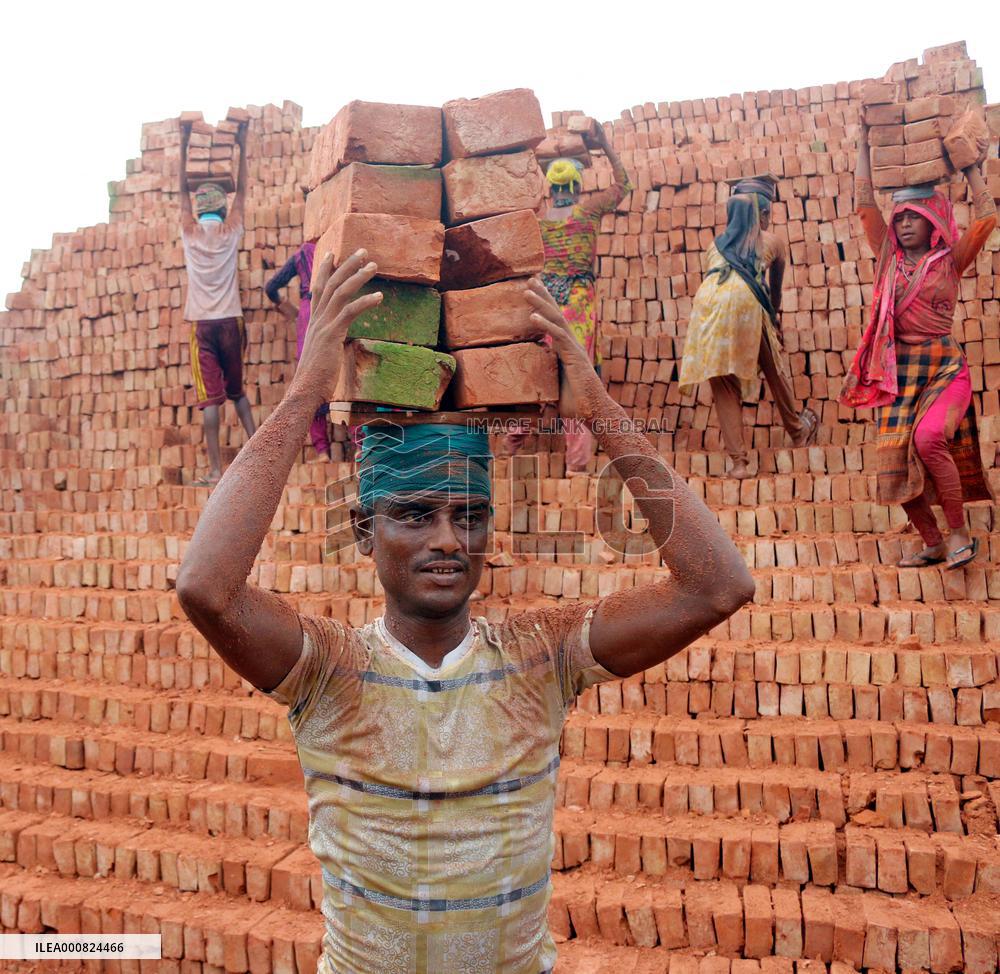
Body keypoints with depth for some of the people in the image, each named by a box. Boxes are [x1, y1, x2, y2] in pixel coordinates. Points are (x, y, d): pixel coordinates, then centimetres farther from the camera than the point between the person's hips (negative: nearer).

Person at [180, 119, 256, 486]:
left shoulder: (190, 232, 4)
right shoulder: (231, 230, 4)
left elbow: (183, 190, 15)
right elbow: (242, 190, 16)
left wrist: (184, 146, 20)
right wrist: (241, 146, 21)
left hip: (203, 322, -1)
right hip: (230, 320, 1)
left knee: (210, 397, -6)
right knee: (237, 391, 18)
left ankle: (215, 471, -10)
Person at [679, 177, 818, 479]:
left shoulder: (716, 245, 31)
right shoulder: (772, 242, 24)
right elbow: (776, 287, 36)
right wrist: (776, 314, 56)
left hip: (706, 302, 2)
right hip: (745, 302, -2)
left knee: (724, 386, 8)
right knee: (774, 370, 18)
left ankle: (738, 461, 5)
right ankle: (798, 431, 39)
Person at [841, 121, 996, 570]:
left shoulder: (950, 260, 4)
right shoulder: (890, 257, 12)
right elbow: (864, 204, 10)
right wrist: (864, 144, 13)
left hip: (944, 367, -4)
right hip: (897, 371, 4)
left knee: (928, 439, -29)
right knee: (896, 462, -2)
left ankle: (959, 532, -11)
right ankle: (932, 543, 16)